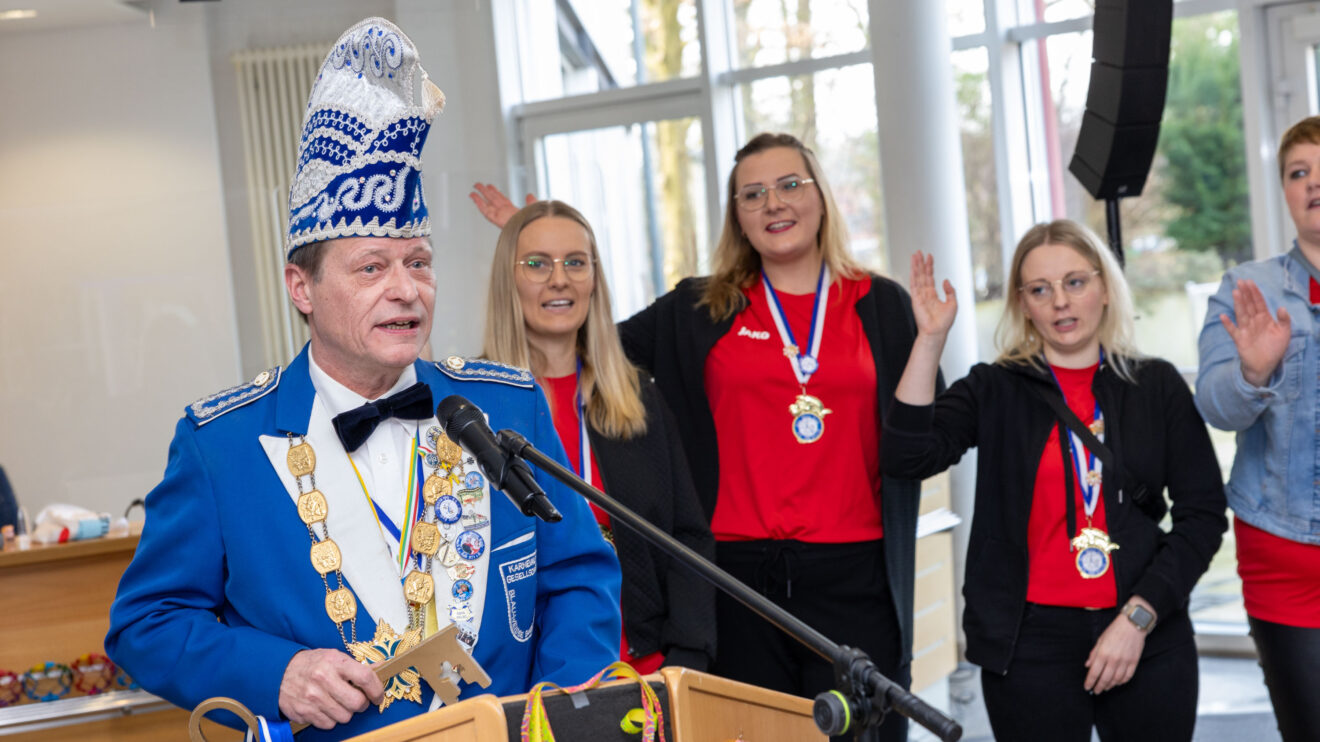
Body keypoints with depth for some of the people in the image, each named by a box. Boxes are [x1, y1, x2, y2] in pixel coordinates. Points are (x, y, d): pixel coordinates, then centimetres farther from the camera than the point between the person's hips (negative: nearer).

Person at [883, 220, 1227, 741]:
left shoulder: (1157, 385, 5)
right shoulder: (994, 390, 4)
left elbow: (1202, 513, 2)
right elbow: (909, 455, -12)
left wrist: (1139, 617, -6)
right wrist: (931, 338, -16)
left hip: (1148, 637, 1)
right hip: (1030, 645, -1)